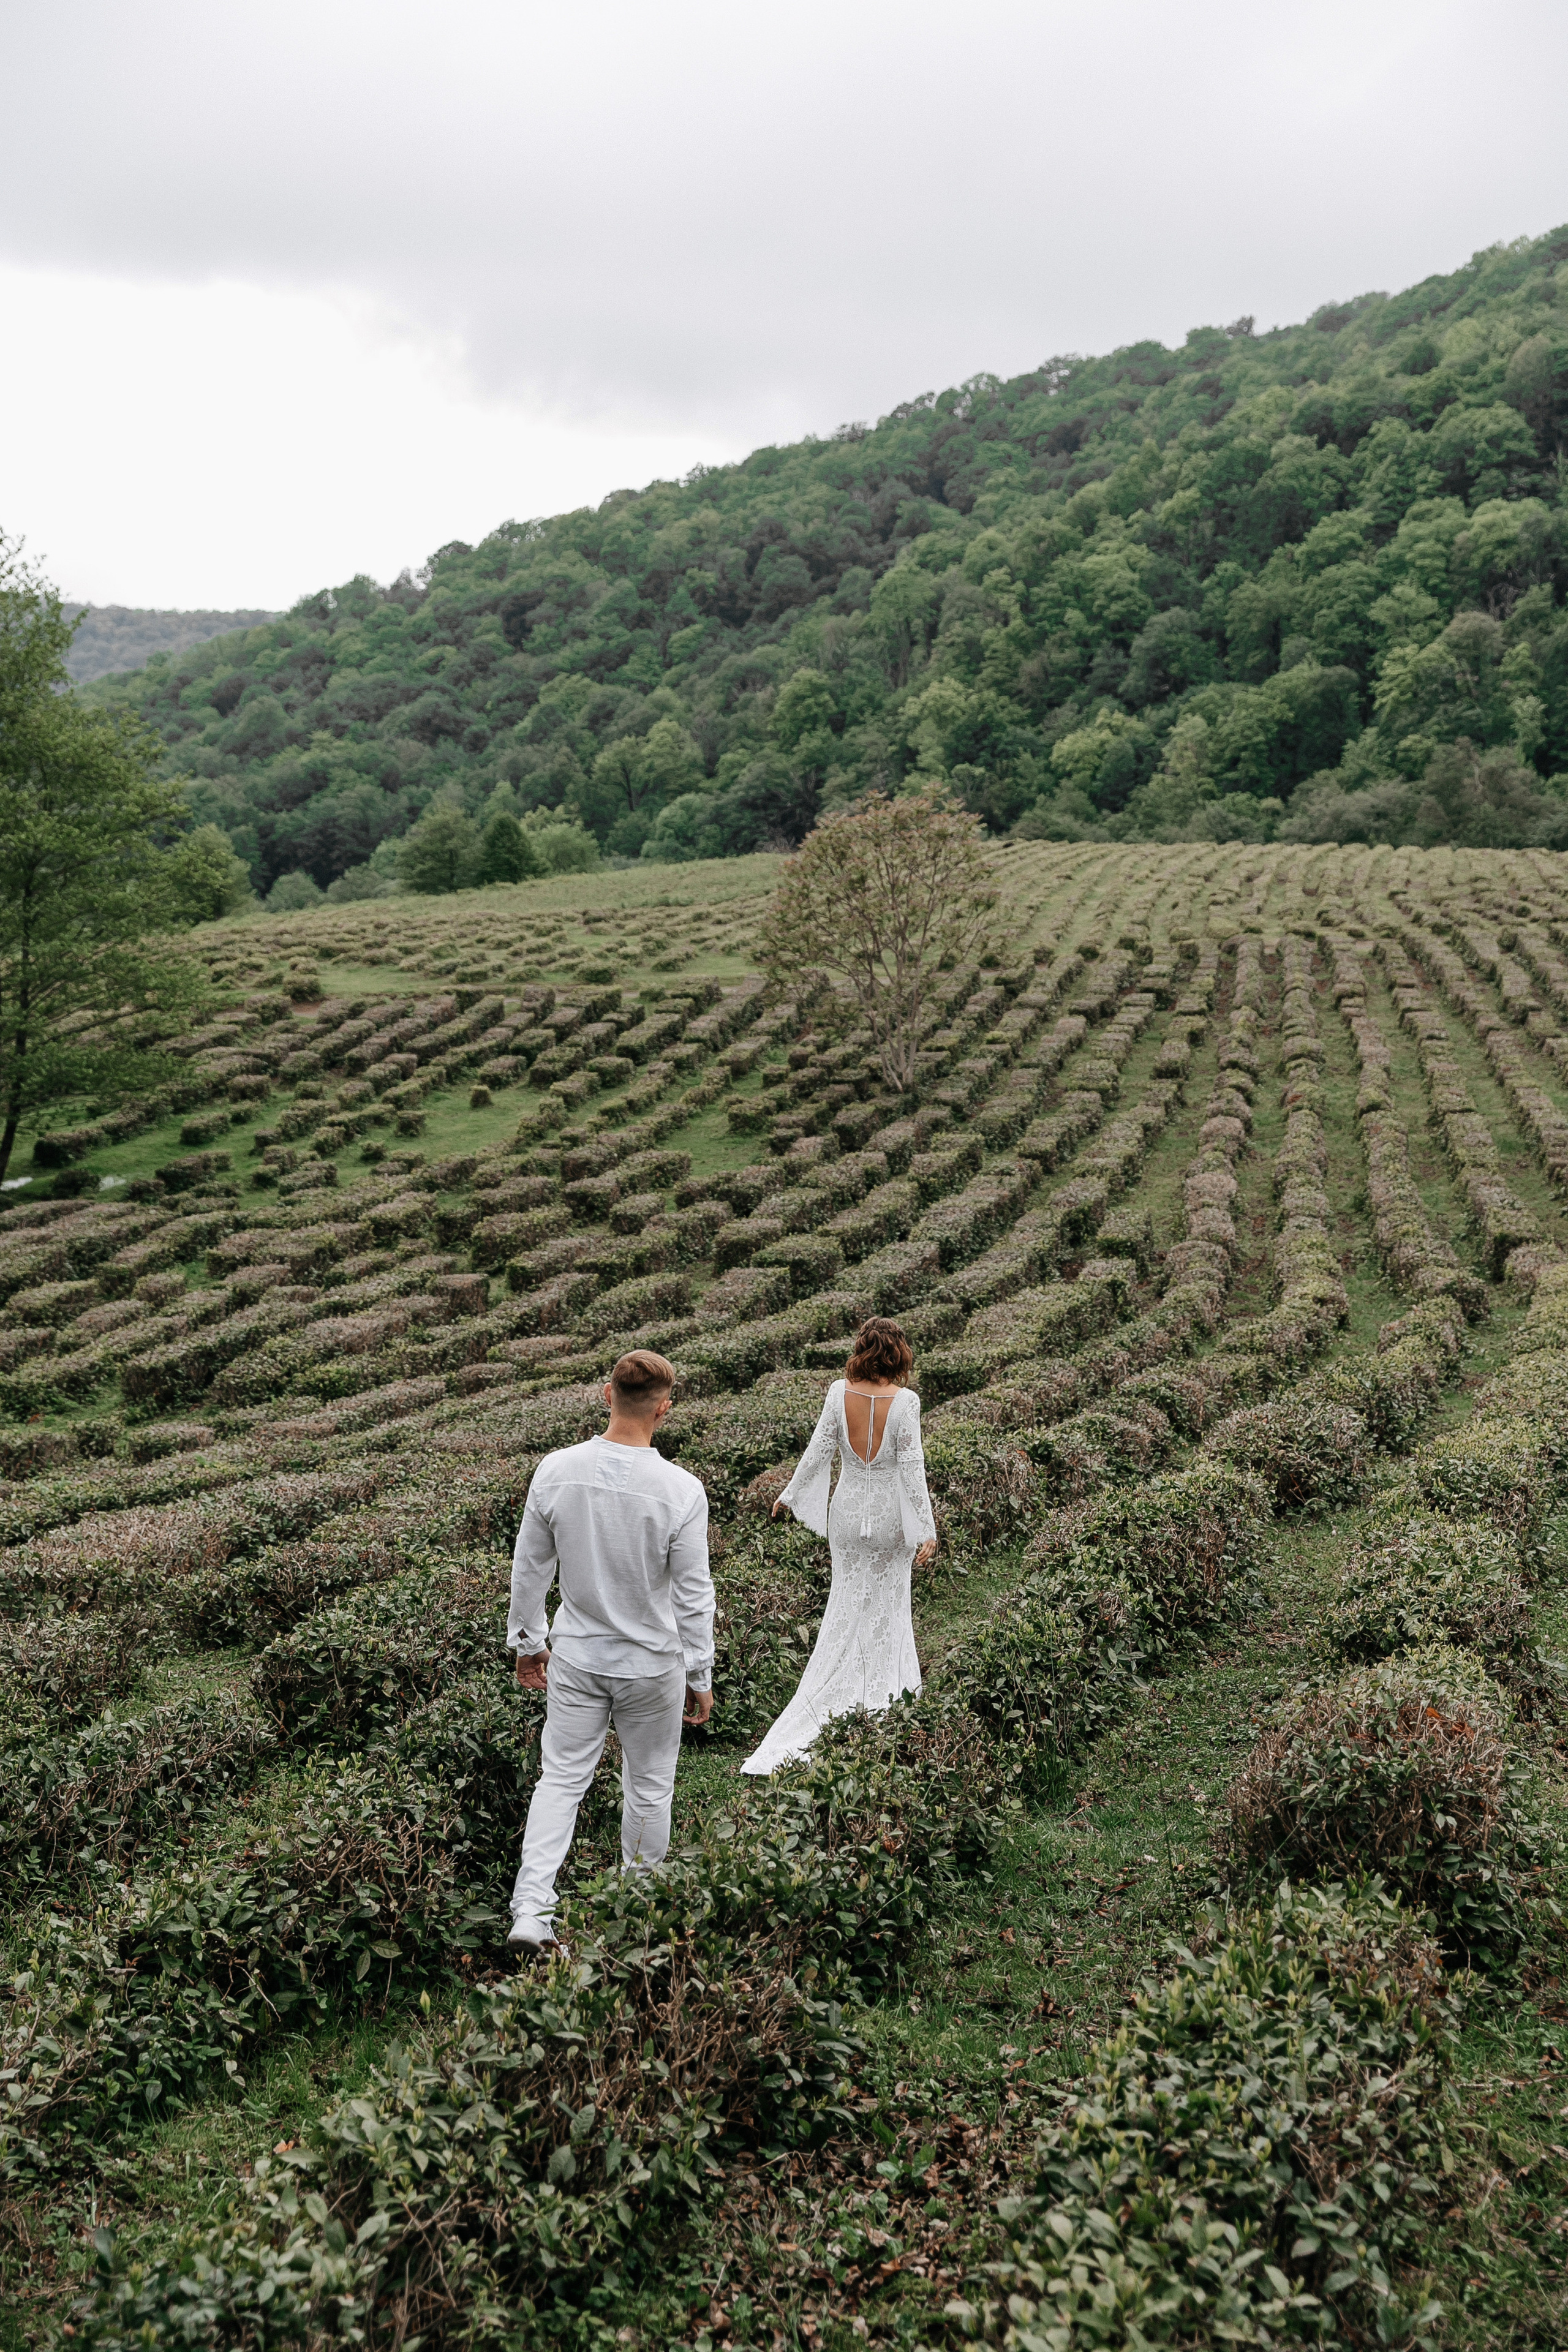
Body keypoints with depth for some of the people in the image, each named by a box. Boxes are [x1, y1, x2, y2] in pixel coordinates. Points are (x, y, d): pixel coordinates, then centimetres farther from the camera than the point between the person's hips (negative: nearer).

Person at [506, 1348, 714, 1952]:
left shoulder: (556, 1471, -12)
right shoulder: (681, 1491, -21)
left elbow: (529, 1568, -1)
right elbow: (694, 1596, -13)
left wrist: (527, 1641, 14)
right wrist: (700, 1677, 0)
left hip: (575, 1659, 2)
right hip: (652, 1665, -2)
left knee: (561, 1777, 12)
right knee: (649, 1787, 16)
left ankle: (530, 1907, 0)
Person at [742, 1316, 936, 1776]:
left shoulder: (840, 1393, -11)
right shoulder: (904, 1401, -18)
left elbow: (818, 1452, -6)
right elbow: (911, 1467, -17)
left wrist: (790, 1496, 9)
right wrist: (926, 1530, -11)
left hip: (848, 1511, 2)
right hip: (890, 1514, -2)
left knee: (849, 1598, 18)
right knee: (888, 1600, 15)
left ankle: (841, 1691, 25)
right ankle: (883, 1686, 25)